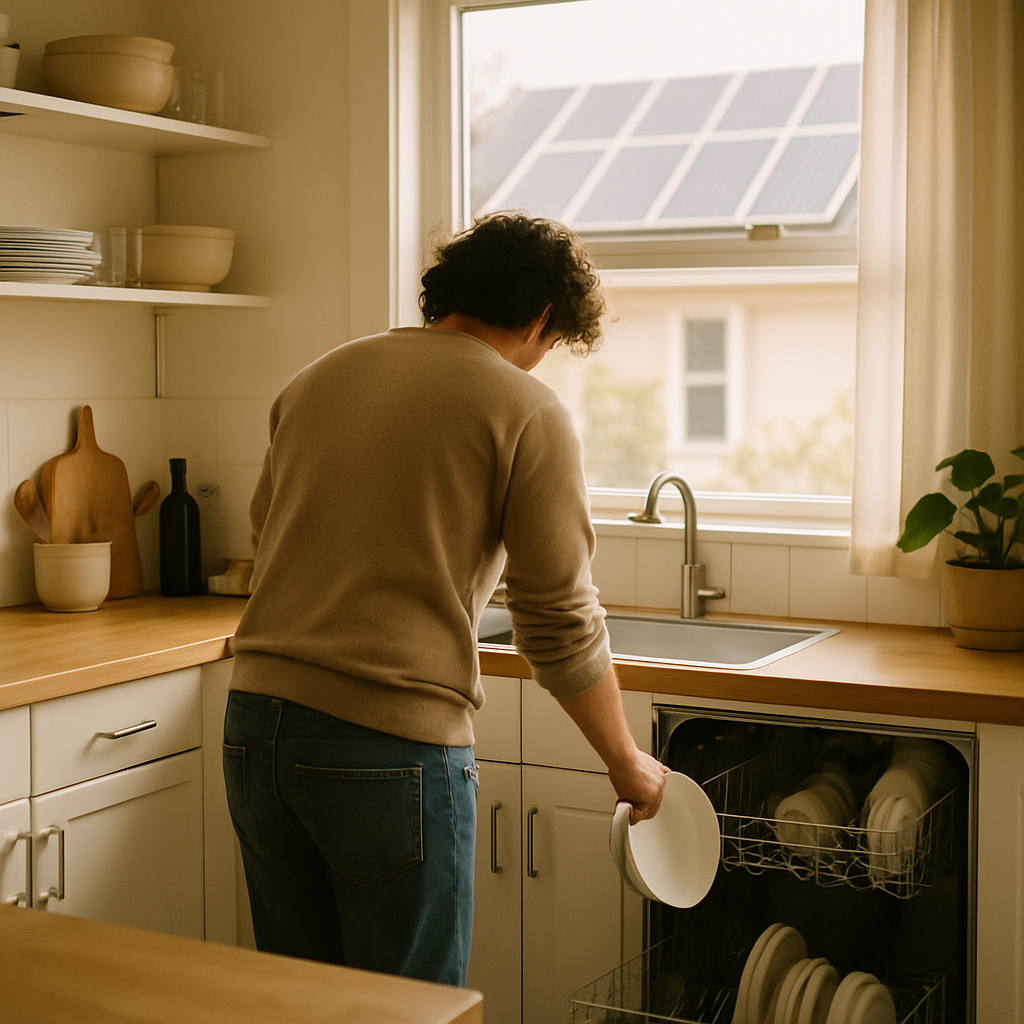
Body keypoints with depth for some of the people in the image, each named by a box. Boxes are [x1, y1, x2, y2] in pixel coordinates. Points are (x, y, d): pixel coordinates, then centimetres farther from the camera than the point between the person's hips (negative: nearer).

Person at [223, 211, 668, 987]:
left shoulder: (317, 379, 14)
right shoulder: (528, 413, -4)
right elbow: (562, 625, -4)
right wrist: (626, 763, 10)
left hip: (254, 723, 6)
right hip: (393, 748, -6)